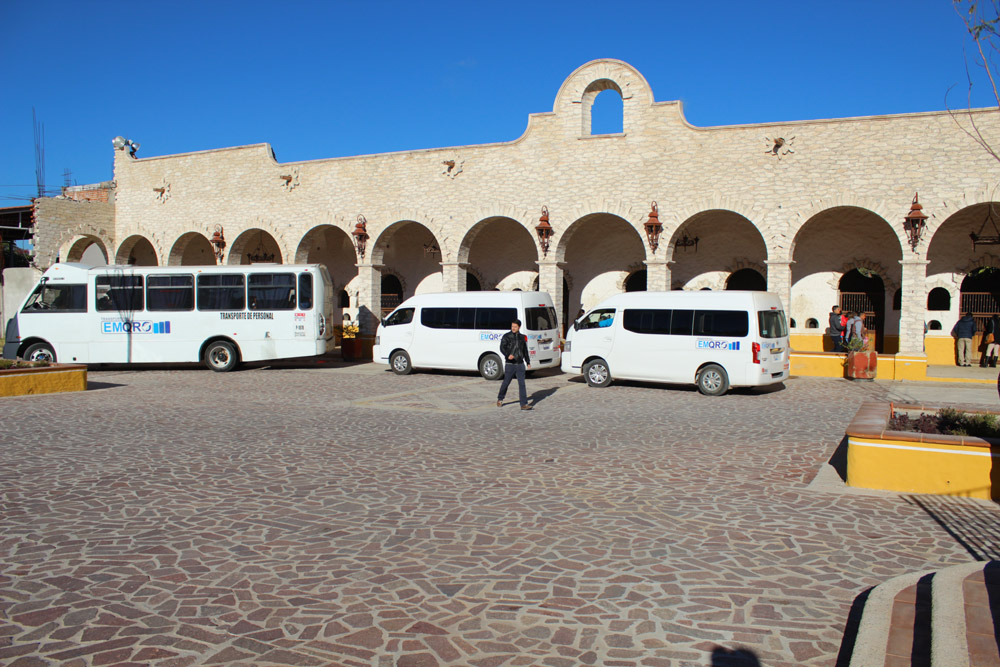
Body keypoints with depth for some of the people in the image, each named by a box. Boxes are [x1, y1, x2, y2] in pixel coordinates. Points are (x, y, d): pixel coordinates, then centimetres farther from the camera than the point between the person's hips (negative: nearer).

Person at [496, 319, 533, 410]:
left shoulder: (522, 337, 12)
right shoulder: (506, 336, -2)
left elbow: (525, 351, 21)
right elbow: (502, 348, -13)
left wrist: (528, 362, 22)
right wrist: (508, 355, -31)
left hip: (520, 364, 3)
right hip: (510, 364, -3)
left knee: (522, 384, -4)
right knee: (506, 382, 8)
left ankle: (524, 404, -5)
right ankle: (500, 399, 31)